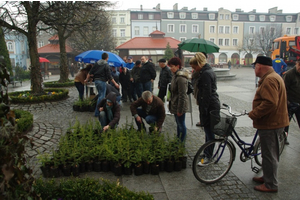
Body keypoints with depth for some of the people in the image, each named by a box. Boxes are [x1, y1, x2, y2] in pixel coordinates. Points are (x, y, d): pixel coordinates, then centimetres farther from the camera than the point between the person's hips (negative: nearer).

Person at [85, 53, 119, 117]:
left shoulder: (97, 63, 9)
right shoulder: (106, 65, -10)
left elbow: (90, 72, 10)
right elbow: (109, 76, -12)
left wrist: (87, 79, 21)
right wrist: (115, 83, -5)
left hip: (96, 81, 7)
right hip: (102, 81, -7)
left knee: (100, 95, 20)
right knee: (101, 96, -3)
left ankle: (97, 111, 27)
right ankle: (97, 112, -3)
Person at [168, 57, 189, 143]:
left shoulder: (181, 78, -23)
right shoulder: (175, 75, 8)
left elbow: (182, 95, -23)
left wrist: (179, 110, -20)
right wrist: (171, 103, 18)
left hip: (180, 105, -10)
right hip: (175, 104, 10)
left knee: (181, 124, 4)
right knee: (178, 123, 20)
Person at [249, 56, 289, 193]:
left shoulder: (269, 80, -21)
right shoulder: (274, 77, 15)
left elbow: (270, 103, -31)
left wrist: (253, 114, -22)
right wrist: (256, 113, 16)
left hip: (270, 124, -11)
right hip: (272, 121, 11)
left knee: (269, 155, 1)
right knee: (270, 154, 21)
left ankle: (271, 185, 14)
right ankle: (267, 177, 36)